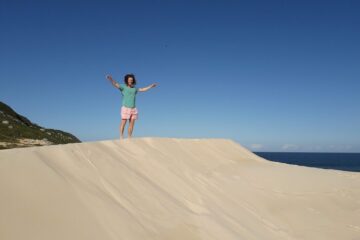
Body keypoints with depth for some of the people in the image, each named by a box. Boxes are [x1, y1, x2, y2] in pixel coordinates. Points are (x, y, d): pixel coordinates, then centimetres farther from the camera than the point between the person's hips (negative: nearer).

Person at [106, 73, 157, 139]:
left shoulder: (134, 88, 16)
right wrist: (110, 79, -34)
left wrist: (151, 86, 34)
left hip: (133, 108, 5)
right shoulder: (123, 87, 0)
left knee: (132, 124, 3)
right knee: (123, 123, -9)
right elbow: (115, 84, -15)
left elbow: (142, 89, 29)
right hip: (125, 108, -5)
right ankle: (121, 137, -4)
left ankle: (129, 138, 8)